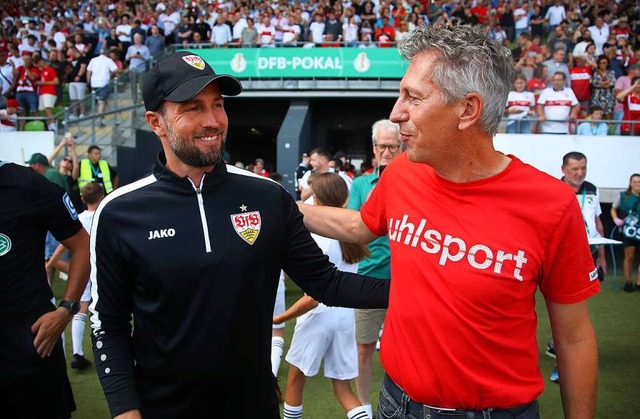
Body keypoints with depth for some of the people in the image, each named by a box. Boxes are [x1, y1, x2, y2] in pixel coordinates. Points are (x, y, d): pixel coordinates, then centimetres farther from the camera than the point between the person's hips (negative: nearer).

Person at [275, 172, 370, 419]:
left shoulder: (319, 238, -19)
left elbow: (313, 298, -20)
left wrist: (279, 319, -12)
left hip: (320, 315, -6)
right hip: (346, 315, 6)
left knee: (296, 378, 17)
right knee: (344, 390, 12)